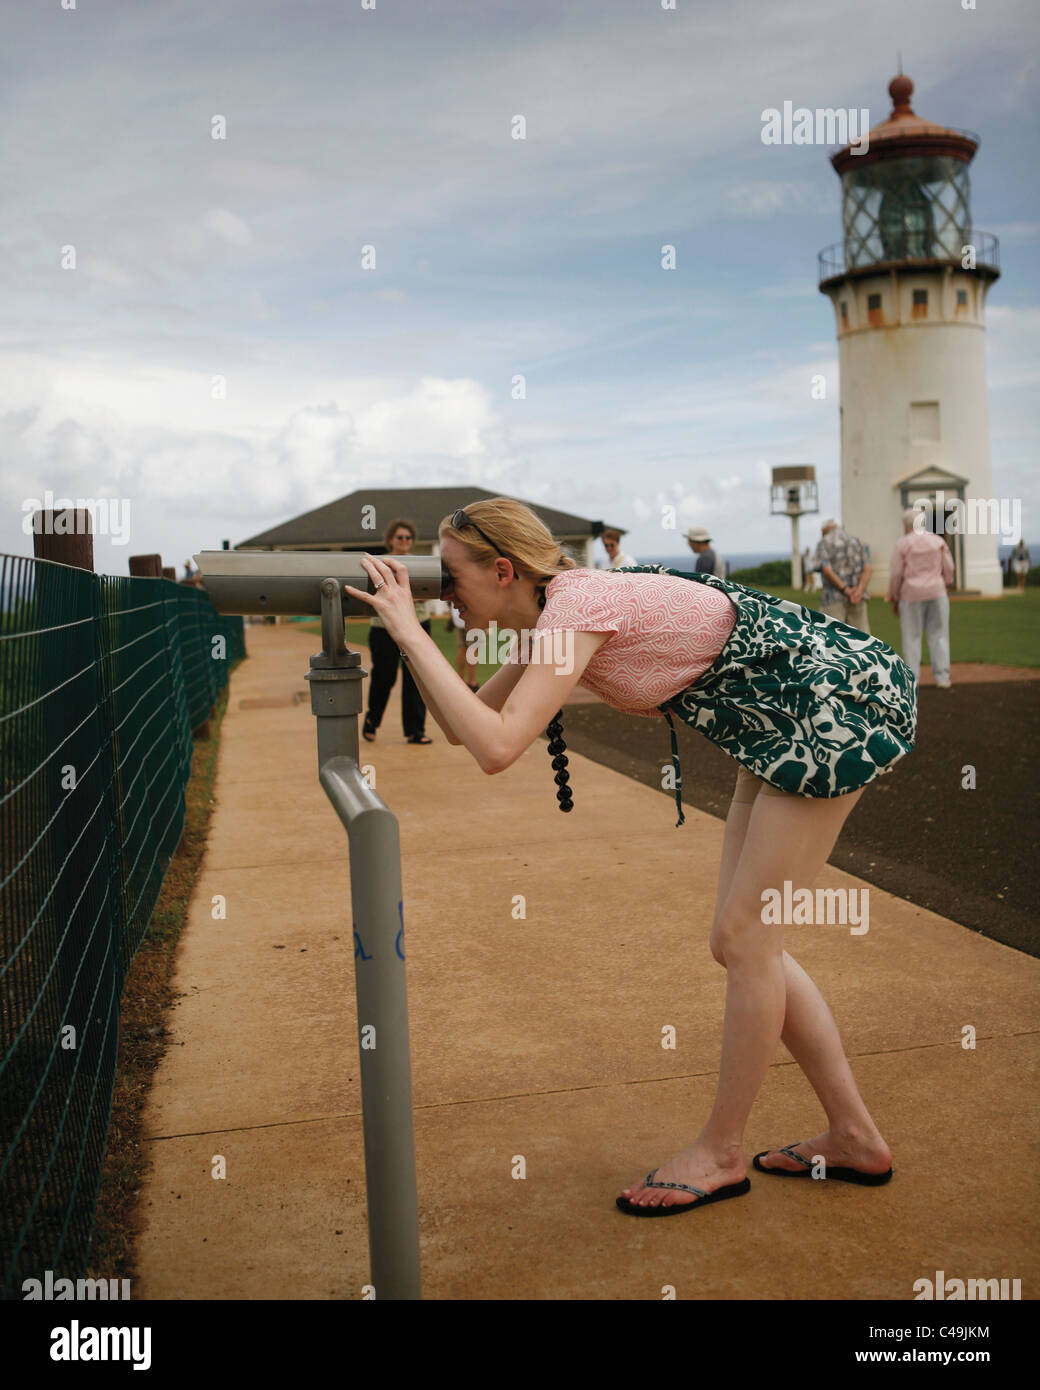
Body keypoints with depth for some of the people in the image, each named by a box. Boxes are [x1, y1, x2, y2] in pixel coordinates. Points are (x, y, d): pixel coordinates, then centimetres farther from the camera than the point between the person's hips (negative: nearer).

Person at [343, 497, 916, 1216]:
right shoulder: (551, 616, 5)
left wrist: (411, 628, -27)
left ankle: (722, 1153, 15)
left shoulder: (578, 604, -23)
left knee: (744, 937, -4)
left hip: (843, 698, -9)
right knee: (744, 940, 9)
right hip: (789, 721, 10)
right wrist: (404, 630, -1)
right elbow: (461, 725, 9)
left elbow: (496, 746, -34)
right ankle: (854, 1138, 22)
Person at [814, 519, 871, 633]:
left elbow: (826, 569, -16)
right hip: (858, 599, 5)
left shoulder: (824, 543, 0)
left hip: (834, 598, -5)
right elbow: (868, 569, 1)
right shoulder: (856, 542, 15)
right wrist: (859, 591, -14)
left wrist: (845, 590, -17)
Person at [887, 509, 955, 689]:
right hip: (936, 593, 2)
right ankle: (942, 677, 1)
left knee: (911, 637, 3)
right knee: (939, 634, 5)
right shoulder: (939, 541, 4)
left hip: (911, 595, -2)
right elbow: (948, 568, 3)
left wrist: (894, 599, 2)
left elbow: (895, 575, -6)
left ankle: (912, 679, 1)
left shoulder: (902, 544, -5)